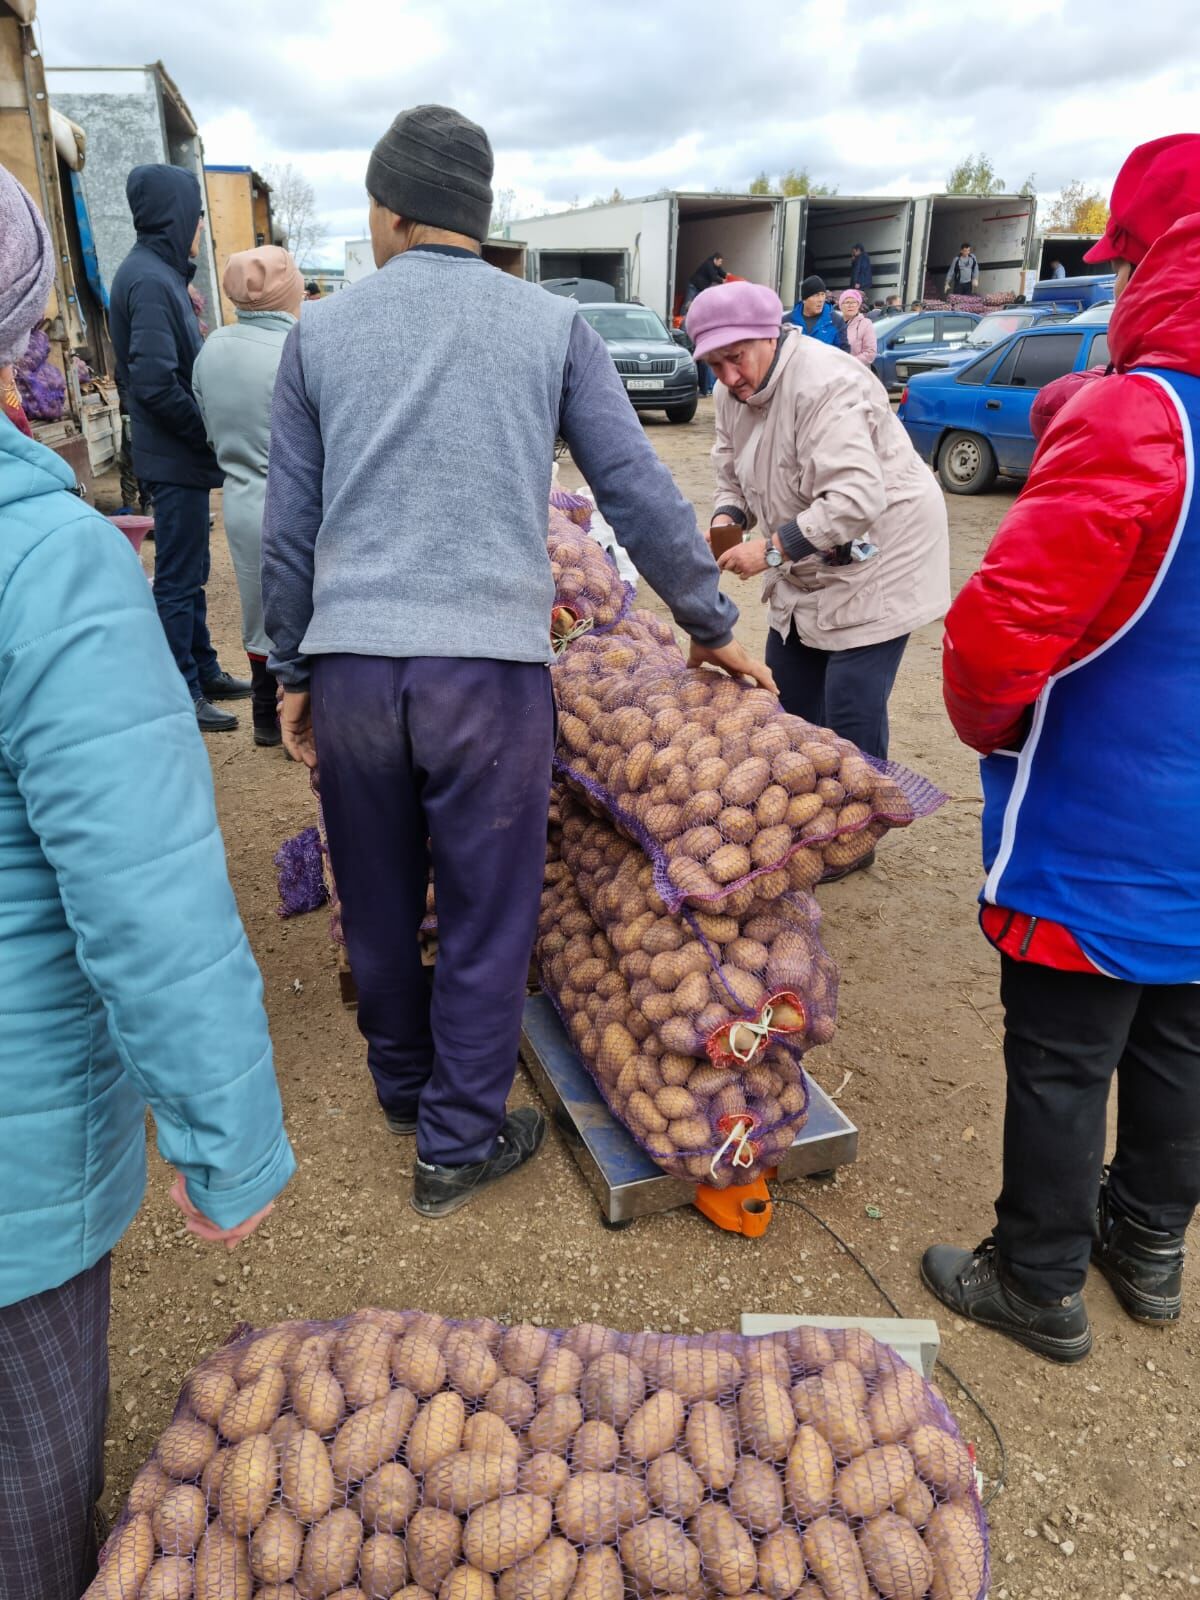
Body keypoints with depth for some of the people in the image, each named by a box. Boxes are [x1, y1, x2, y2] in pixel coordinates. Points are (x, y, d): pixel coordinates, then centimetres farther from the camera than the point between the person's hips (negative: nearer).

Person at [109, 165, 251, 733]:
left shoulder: (159, 273, 13)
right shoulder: (150, 280, -17)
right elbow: (155, 382, -24)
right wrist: (208, 432, -14)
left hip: (180, 456, 10)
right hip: (176, 458, -10)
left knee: (190, 575, 18)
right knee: (178, 580, -2)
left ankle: (205, 671, 30)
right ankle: (183, 696, 6)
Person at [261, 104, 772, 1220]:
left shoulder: (321, 331, 9)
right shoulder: (551, 325, 6)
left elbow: (288, 525, 10)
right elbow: (639, 493, 4)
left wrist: (292, 671, 18)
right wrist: (712, 627, 14)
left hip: (350, 666, 3)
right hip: (490, 667, -2)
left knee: (377, 906, 19)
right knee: (485, 920, 10)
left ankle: (403, 1086, 41)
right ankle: (457, 1144, 24)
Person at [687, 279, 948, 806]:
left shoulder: (825, 386, -27)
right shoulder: (734, 391, 1)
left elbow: (855, 500, -35)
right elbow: (732, 474, 13)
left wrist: (771, 549, -34)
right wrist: (727, 520, -9)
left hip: (874, 563, -9)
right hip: (805, 572, 9)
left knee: (850, 718, -10)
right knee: (788, 704, 14)